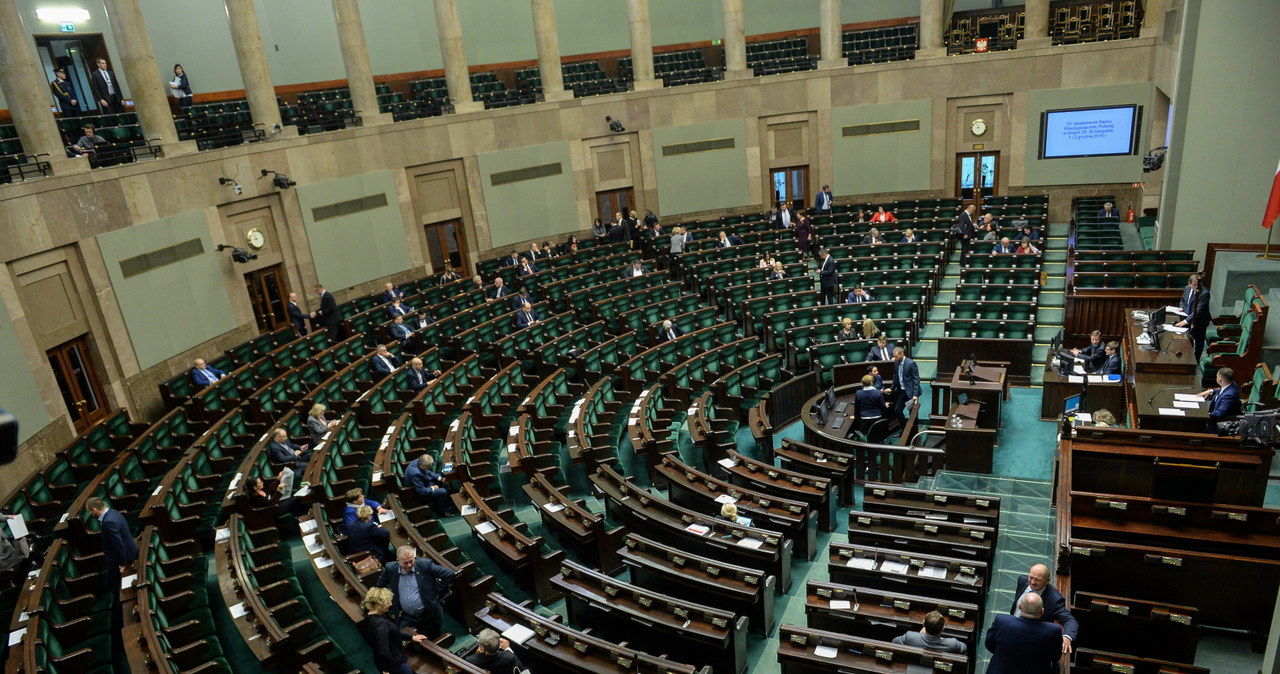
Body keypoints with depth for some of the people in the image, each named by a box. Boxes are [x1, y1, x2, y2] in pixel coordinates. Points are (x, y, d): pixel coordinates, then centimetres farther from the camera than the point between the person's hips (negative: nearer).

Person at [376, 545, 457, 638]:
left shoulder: (425, 565, -17)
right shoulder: (390, 569, -8)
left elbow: (450, 575, -12)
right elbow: (380, 585, 13)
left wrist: (439, 594, -8)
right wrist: (389, 598, 6)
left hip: (429, 616, -2)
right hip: (406, 618, 2)